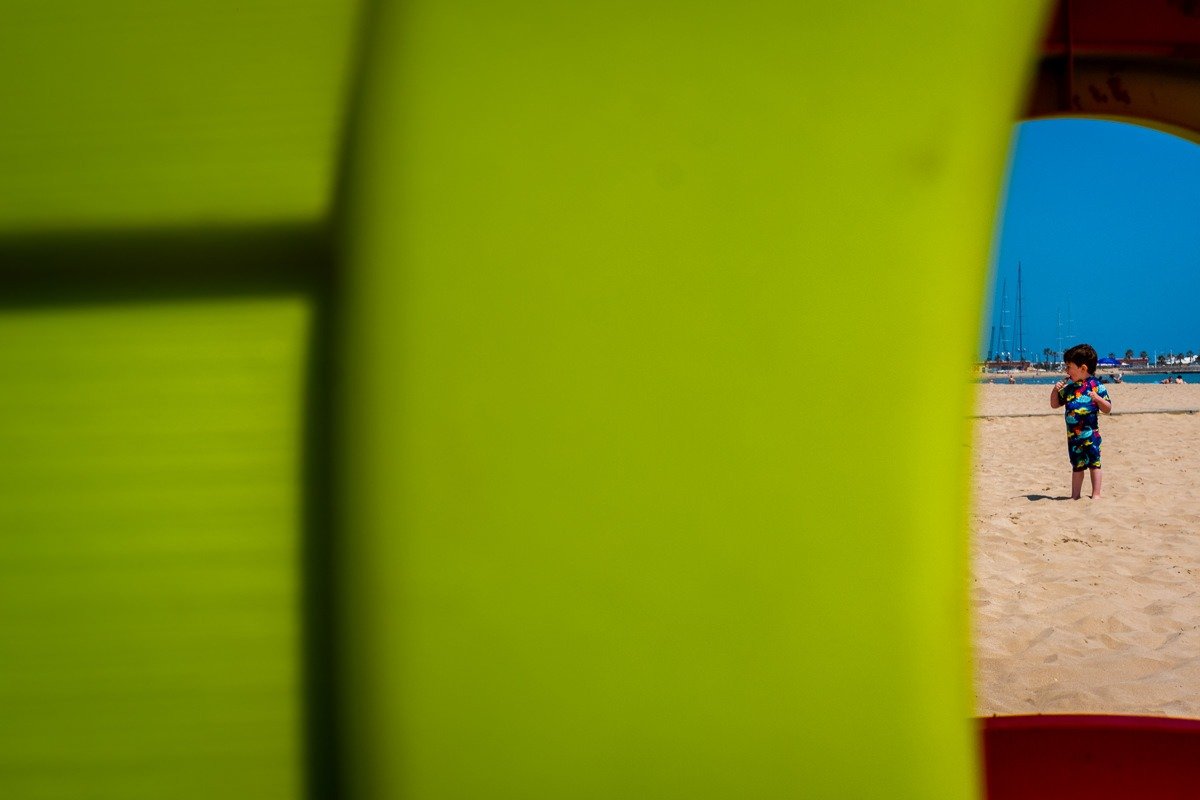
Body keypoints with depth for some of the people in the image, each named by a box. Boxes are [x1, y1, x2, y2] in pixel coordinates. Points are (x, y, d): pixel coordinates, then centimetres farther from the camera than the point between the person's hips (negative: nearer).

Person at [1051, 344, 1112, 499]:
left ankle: (1096, 494, 8)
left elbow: (1108, 409, -7)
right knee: (1077, 465, 13)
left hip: (1091, 433, -5)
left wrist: (1097, 398, -25)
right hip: (1073, 434, 5)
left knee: (1094, 463, 1)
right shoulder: (1069, 388, 8)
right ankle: (1075, 496, 20)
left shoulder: (1096, 386, -8)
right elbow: (1055, 404, 15)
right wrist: (1055, 390, -1)